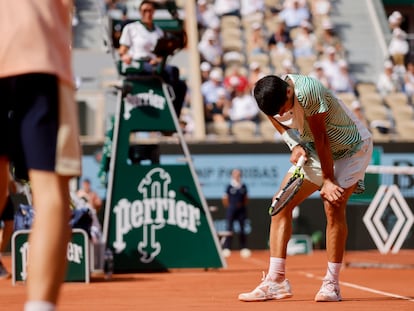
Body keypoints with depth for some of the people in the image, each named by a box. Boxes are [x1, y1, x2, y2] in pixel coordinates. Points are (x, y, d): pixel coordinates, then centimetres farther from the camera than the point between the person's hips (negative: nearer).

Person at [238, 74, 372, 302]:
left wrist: (328, 181, -21)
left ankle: (331, 284, -16)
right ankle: (276, 281, -6)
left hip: (351, 148, -7)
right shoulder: (269, 96, -15)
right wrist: (295, 145, -12)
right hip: (314, 152, 7)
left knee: (333, 206, -23)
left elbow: (321, 138, -27)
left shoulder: (308, 91, -35)